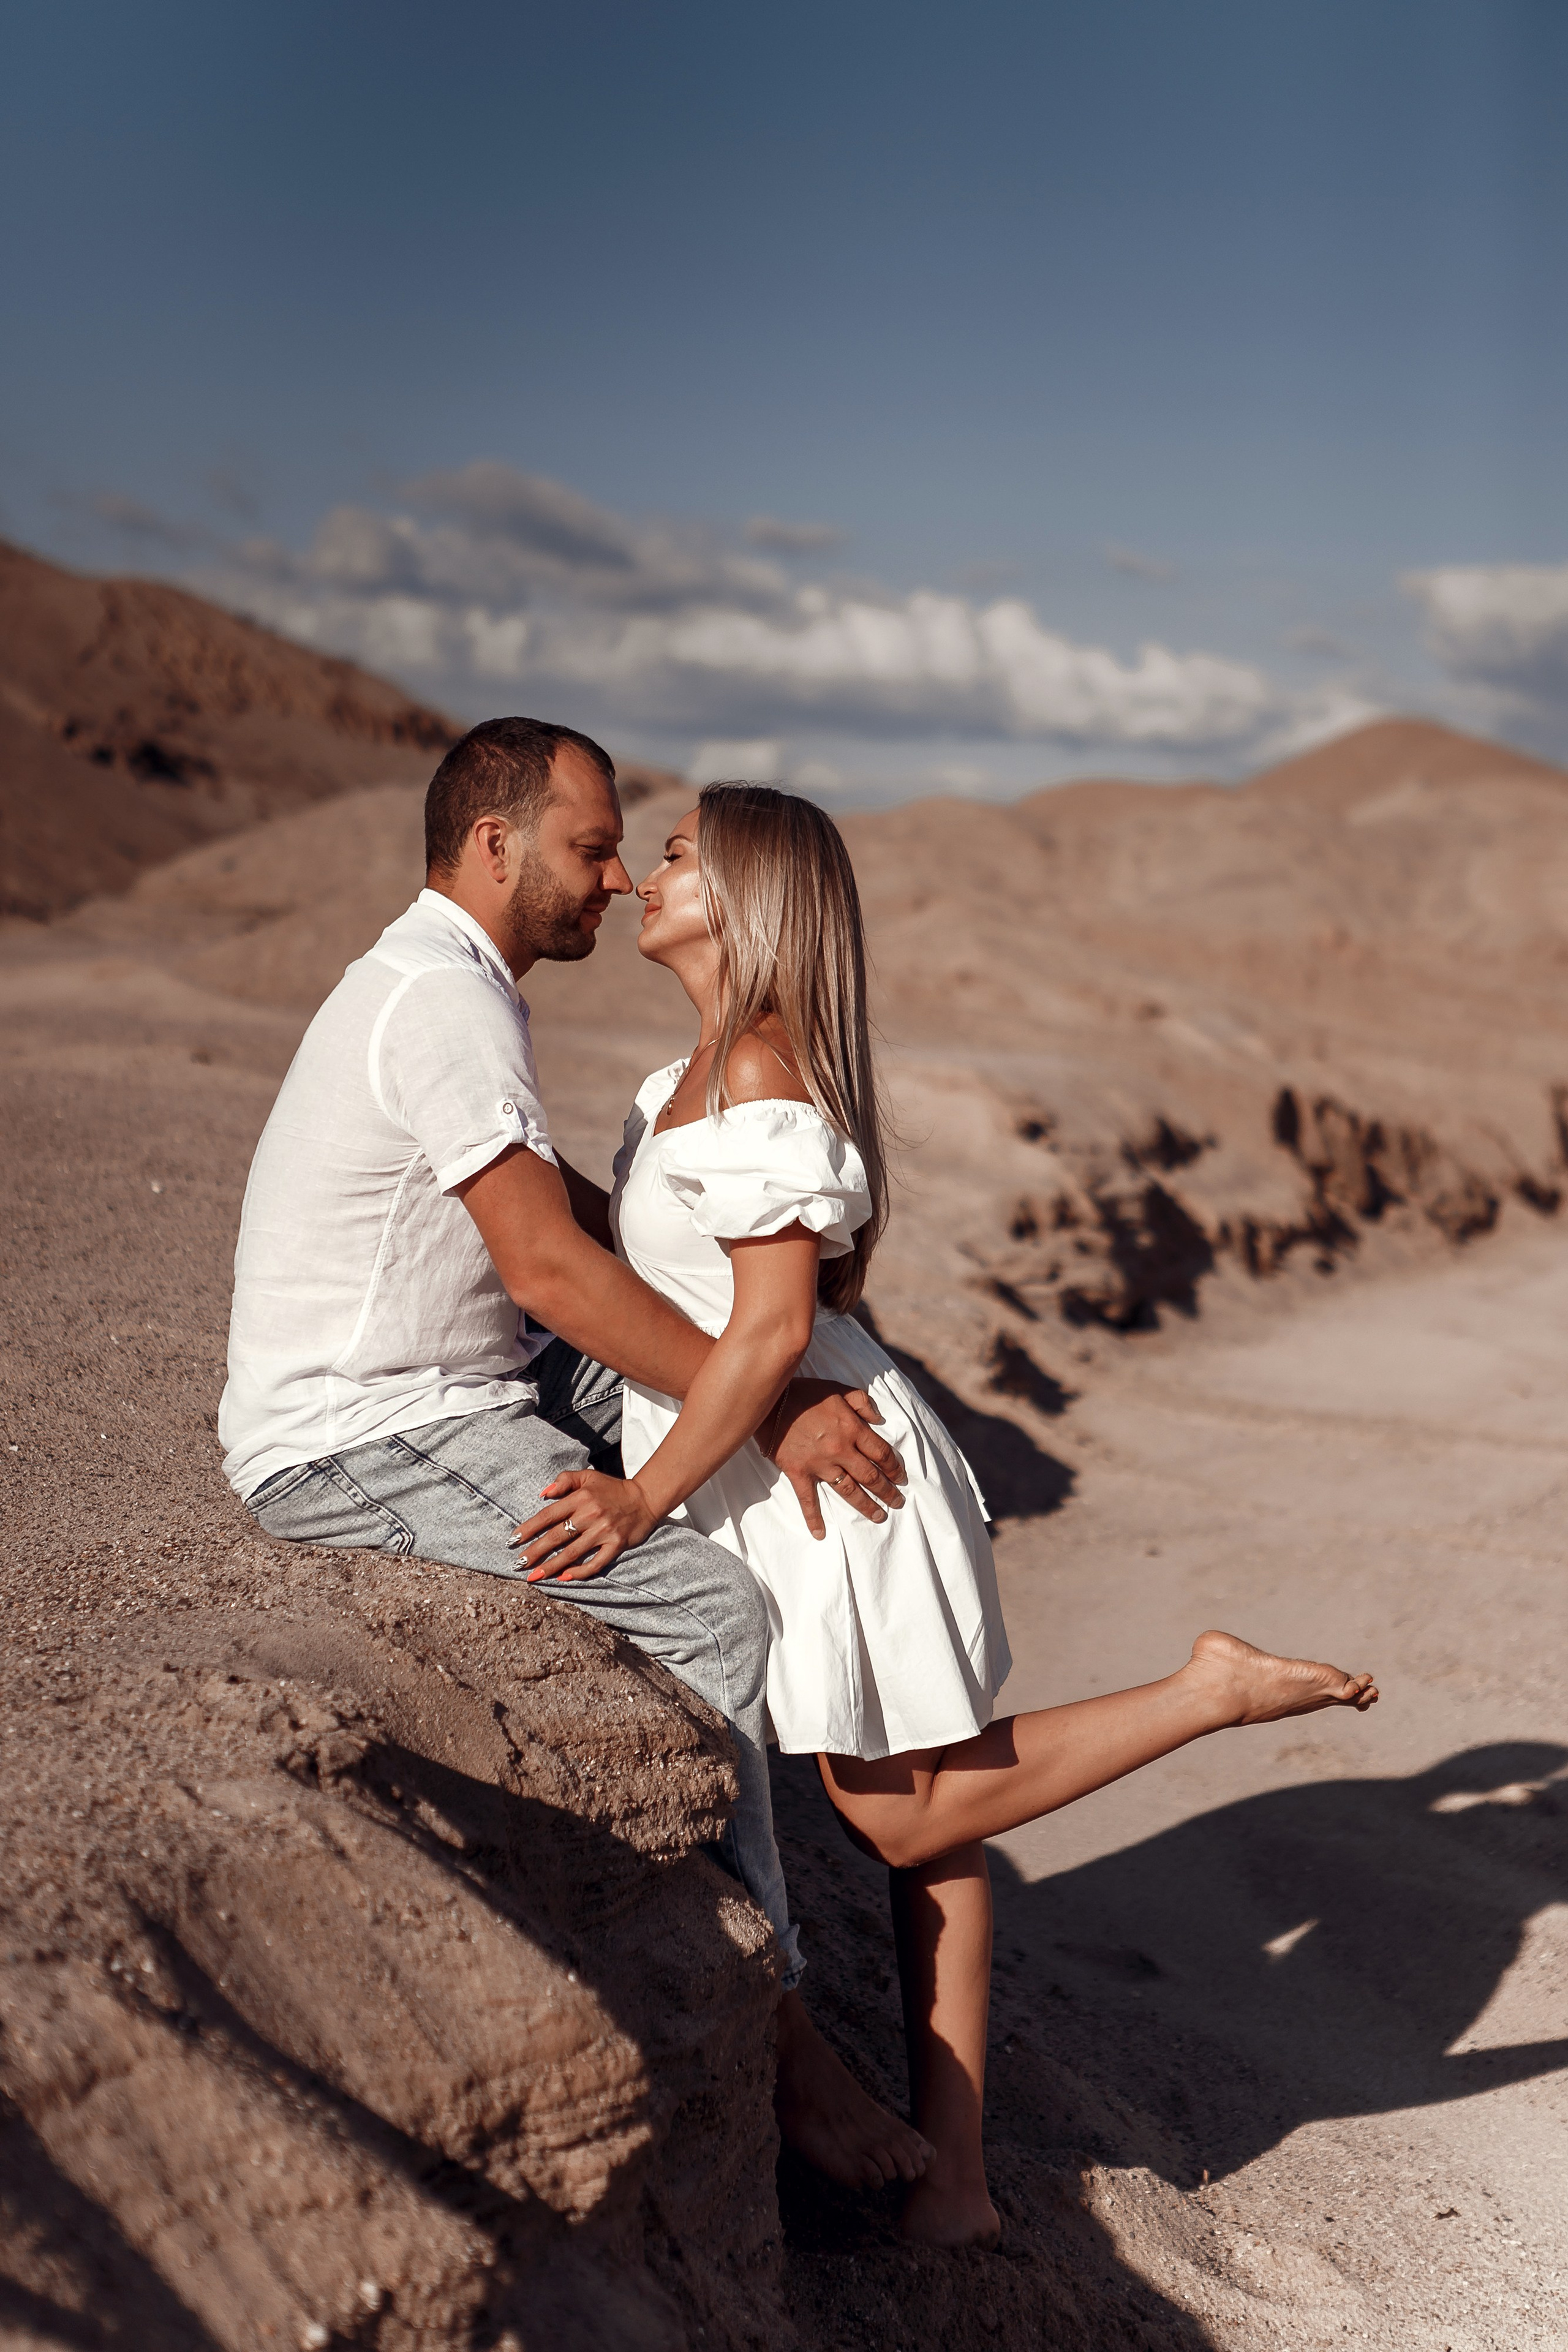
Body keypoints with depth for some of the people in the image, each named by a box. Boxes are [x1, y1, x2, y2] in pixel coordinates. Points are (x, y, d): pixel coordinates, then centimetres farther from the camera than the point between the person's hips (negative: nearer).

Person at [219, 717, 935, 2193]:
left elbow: (587, 1219, 17)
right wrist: (770, 1411, -22)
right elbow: (550, 1264, -26)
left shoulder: (447, 982, 14)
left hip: (420, 1390, 11)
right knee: (713, 1616, -17)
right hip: (354, 1447, -11)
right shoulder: (442, 996, -19)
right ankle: (769, 2027, -6)